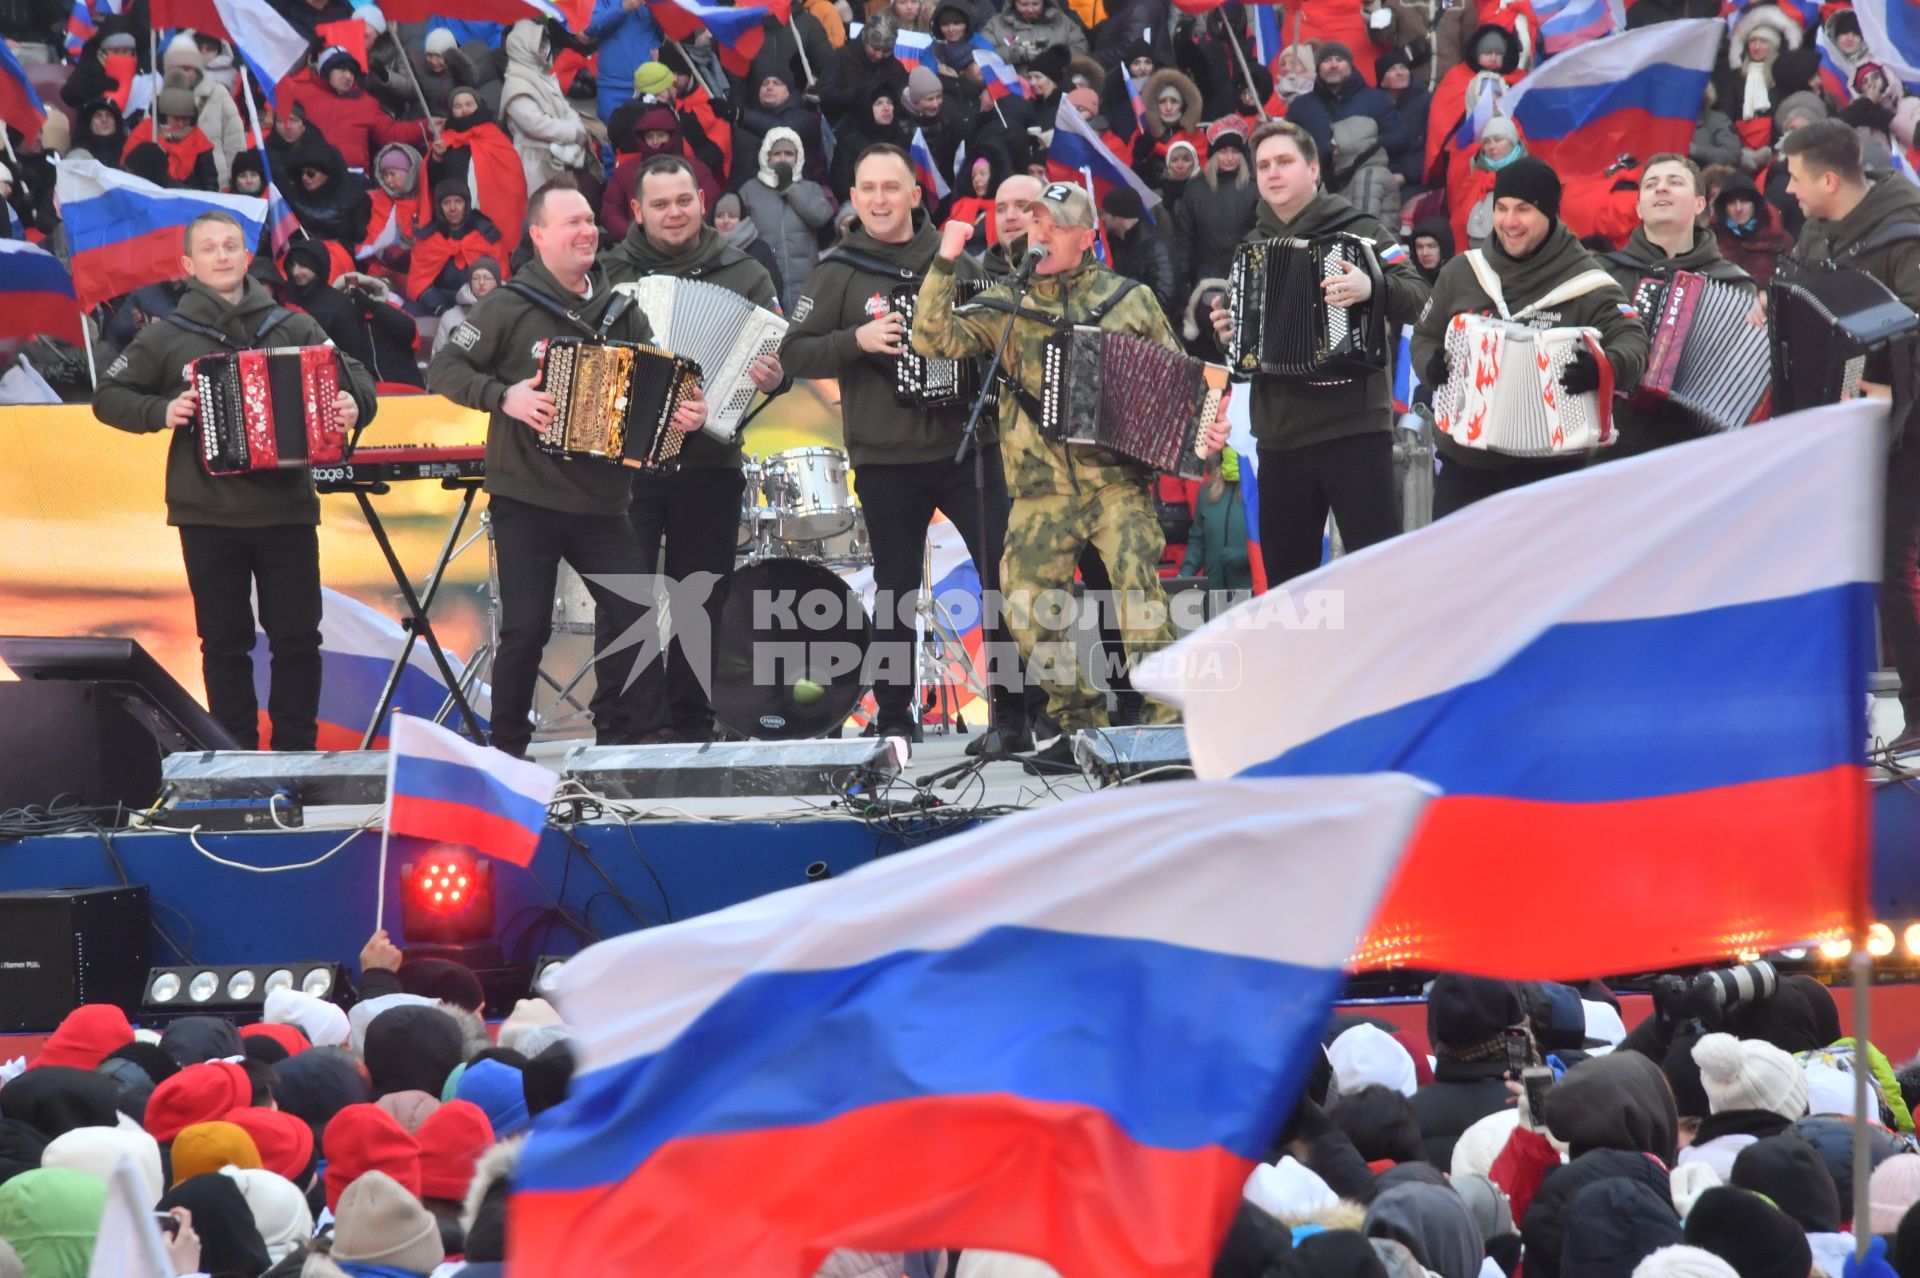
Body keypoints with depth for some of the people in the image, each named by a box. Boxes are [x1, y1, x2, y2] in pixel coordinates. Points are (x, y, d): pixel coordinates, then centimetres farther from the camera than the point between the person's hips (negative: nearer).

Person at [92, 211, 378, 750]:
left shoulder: (293, 327, 5)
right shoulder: (167, 337, 2)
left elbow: (353, 376, 8)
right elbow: (108, 397, 6)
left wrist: (354, 403, -14)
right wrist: (159, 412, -12)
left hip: (286, 508, 1)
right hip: (207, 516, -1)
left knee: (297, 637, 1)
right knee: (225, 642, 5)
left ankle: (296, 756, 11)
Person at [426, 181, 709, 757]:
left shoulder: (619, 310, 10)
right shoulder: (510, 305, -4)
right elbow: (443, 369, -4)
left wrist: (685, 412, -6)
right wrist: (504, 396, -19)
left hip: (601, 500, 4)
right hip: (526, 499, -4)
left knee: (635, 616, -1)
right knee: (527, 627, -3)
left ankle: (639, 737, 8)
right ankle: (508, 750, 10)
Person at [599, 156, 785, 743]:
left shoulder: (744, 275, 7)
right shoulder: (608, 273, 5)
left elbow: (777, 353, 1)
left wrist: (773, 376, -20)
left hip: (710, 464, 1)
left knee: (701, 602, 8)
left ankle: (692, 727, 16)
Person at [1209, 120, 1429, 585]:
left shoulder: (1356, 230, -3)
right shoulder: (1253, 247, 13)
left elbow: (1421, 298, -13)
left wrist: (1373, 288, -32)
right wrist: (1226, 332, 4)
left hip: (1354, 428, -6)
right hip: (1280, 436, 6)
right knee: (1285, 575, 11)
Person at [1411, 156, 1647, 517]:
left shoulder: (1584, 282, -8)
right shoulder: (1462, 272, 6)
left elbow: (1632, 339, -17)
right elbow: (1425, 335, 17)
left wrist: (1607, 366, -40)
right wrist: (1432, 365, -7)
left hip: (1546, 469, -4)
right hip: (1464, 460, 4)